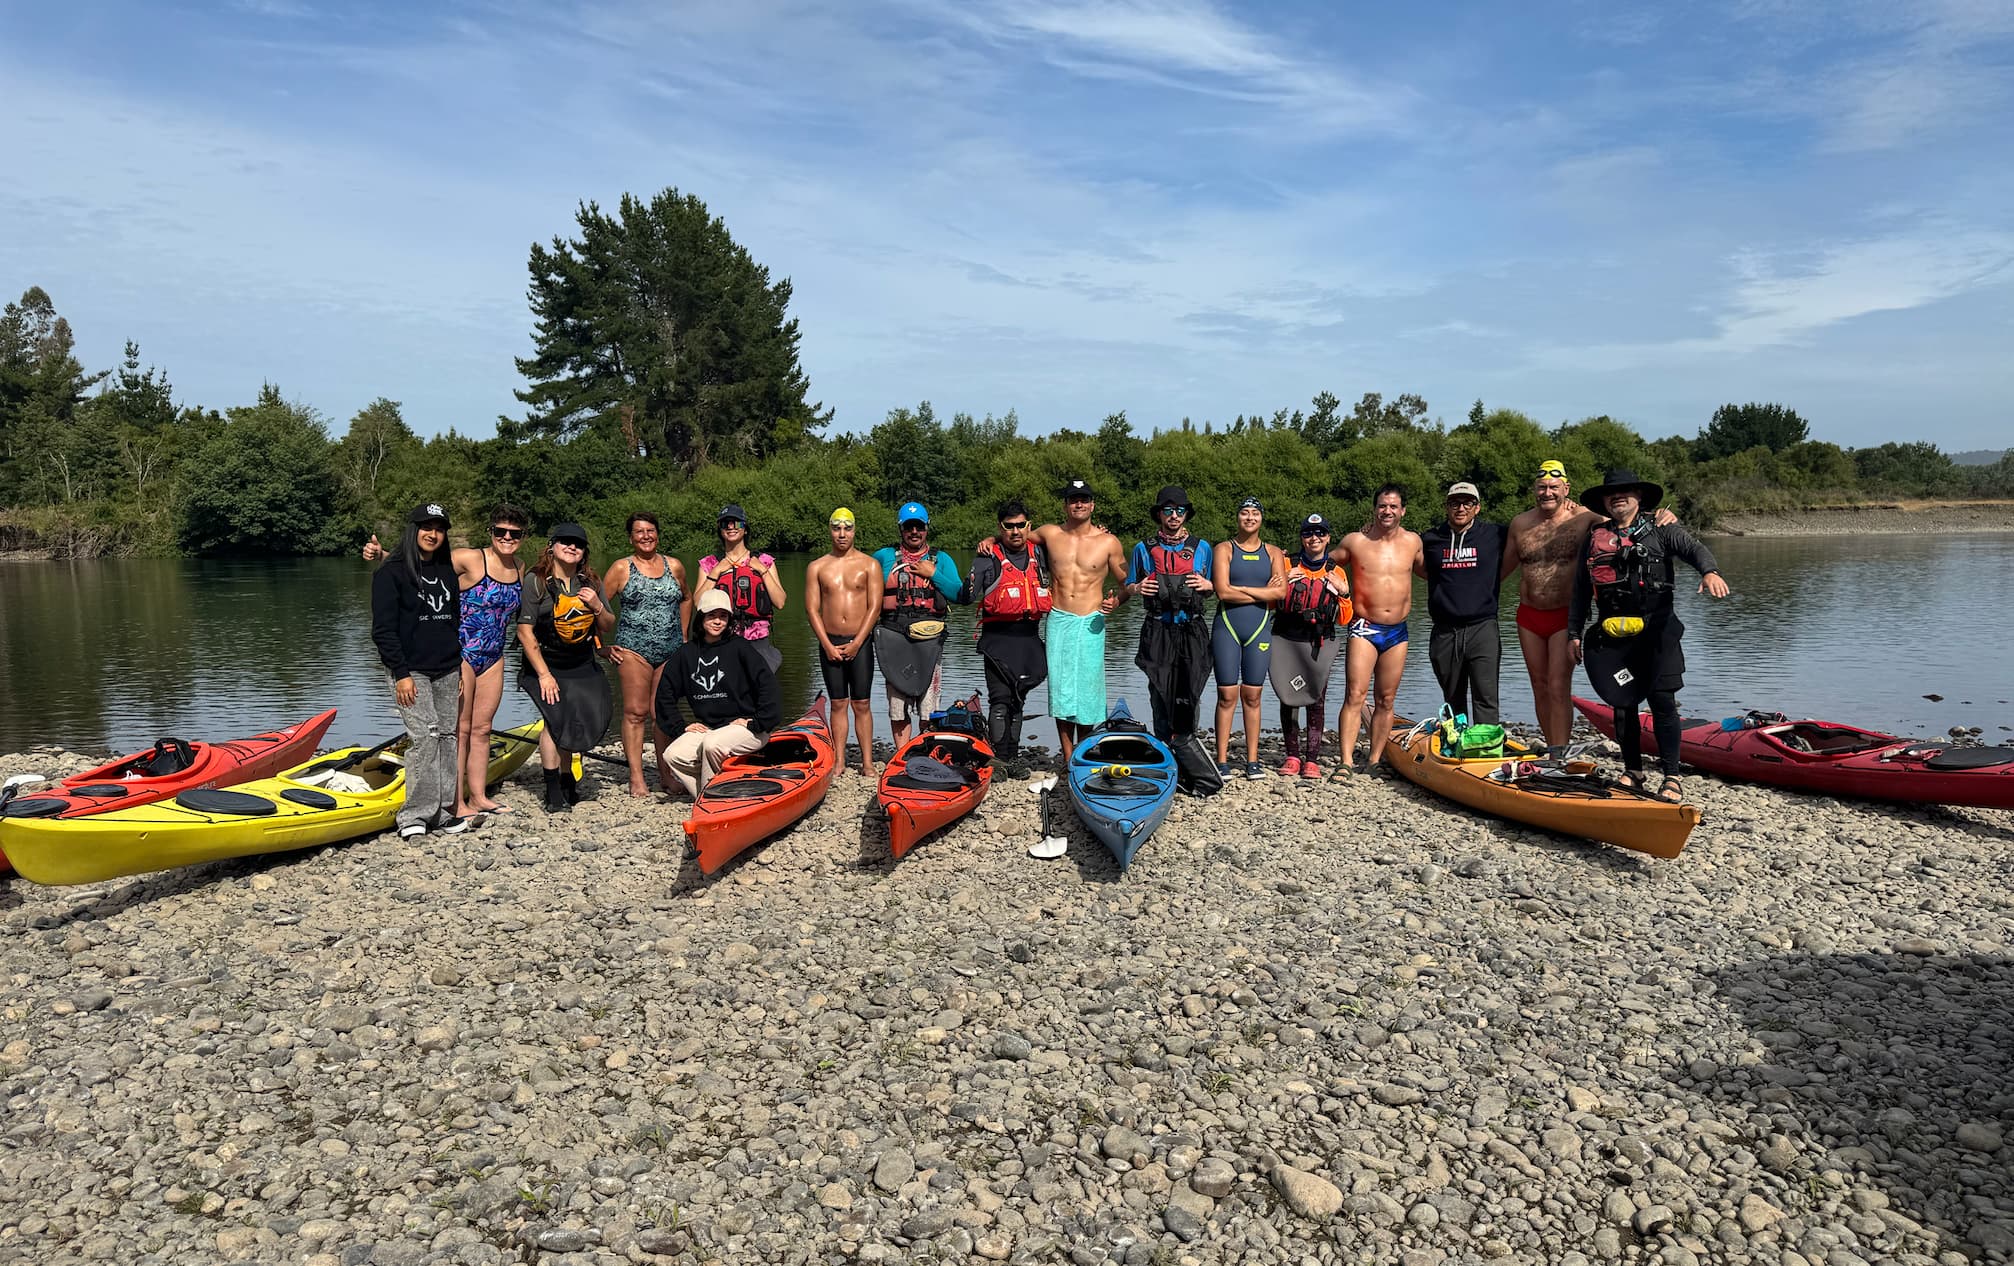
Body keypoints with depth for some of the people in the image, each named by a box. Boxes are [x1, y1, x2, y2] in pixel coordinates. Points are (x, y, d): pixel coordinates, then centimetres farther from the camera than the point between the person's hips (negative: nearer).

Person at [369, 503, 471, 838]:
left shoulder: (448, 571, 14)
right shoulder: (391, 572, -5)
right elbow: (383, 629, -9)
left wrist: (462, 667, 15)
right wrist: (401, 674, -15)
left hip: (447, 671, 6)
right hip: (410, 670, -6)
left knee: (447, 736, 5)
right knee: (425, 735, -15)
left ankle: (443, 811, 12)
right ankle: (415, 816, -8)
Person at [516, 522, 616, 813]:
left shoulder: (591, 582, 4)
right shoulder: (535, 580, -9)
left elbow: (607, 628, 9)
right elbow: (525, 631, -12)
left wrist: (597, 606, -13)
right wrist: (544, 674, -15)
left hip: (582, 665, 4)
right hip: (546, 662, -4)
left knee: (577, 721, 0)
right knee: (556, 716, -17)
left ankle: (566, 780, 22)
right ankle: (553, 792, -8)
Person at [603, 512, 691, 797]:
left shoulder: (675, 567, 10)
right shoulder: (621, 568, 1)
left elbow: (686, 599, 27)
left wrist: (682, 638, 21)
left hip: (671, 651, 3)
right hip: (633, 649, -3)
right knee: (635, 712, -3)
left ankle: (666, 775, 16)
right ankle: (636, 778, 1)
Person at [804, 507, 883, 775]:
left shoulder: (869, 564, 2)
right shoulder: (816, 567, 7)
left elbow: (874, 607, -4)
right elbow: (811, 608, 3)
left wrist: (856, 643, -10)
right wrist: (828, 645, -7)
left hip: (860, 643, -2)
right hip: (830, 643, 2)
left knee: (862, 704, 0)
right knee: (838, 704, 5)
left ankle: (867, 762, 4)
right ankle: (839, 761, 9)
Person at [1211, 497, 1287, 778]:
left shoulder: (1273, 553, 10)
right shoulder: (1224, 549, 2)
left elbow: (1281, 591, -5)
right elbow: (1223, 592, -11)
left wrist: (1241, 589, -9)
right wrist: (1263, 593, -7)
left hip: (1260, 630, 2)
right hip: (1227, 627, -2)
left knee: (1252, 696, 4)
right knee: (1227, 695, -3)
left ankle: (1252, 760, 11)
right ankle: (1222, 760, 3)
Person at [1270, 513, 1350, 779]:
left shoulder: (1337, 573, 9)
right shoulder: (1288, 565, 6)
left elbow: (1344, 620, 9)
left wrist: (1343, 592, -6)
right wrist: (1282, 582, -7)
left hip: (1320, 644, 0)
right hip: (1287, 641, 0)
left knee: (1316, 700, -2)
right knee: (1288, 698, 1)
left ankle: (1312, 759, 4)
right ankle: (1292, 755, 12)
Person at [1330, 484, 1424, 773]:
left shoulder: (1413, 541, 7)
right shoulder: (1355, 541, -1)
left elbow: (1427, 570, 27)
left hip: (1397, 632, 3)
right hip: (1364, 628, -3)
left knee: (1386, 700, 8)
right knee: (1355, 696, -13)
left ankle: (1375, 760, 17)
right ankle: (1345, 762, -15)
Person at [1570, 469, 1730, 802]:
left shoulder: (1661, 531, 7)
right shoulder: (1594, 540, 15)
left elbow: (1694, 548, -11)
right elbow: (1580, 591, 18)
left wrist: (1710, 571, -34)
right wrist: (1574, 633, 13)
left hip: (1656, 631, -3)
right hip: (1612, 636, 3)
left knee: (1662, 700, -9)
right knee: (1623, 705, 6)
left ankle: (1671, 777, -3)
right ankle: (1633, 772, 19)